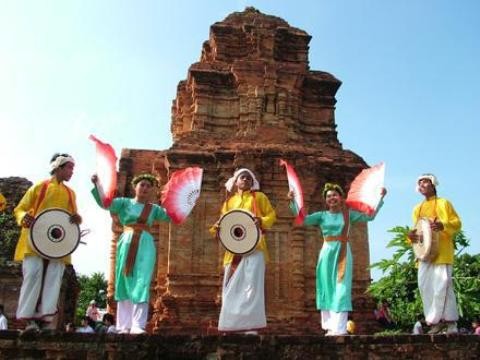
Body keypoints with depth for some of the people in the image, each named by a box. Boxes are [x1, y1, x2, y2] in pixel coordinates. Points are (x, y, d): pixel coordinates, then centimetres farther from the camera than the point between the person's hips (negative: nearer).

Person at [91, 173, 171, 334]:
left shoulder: (154, 208, 16)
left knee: (141, 285, -7)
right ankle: (123, 326, 7)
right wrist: (96, 185, -14)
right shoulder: (125, 203, 11)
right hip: (127, 244, 0)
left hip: (145, 246, 1)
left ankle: (137, 325, -8)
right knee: (124, 283, 2)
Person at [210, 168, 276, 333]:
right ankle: (232, 325, 11)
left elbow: (272, 215, 5)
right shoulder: (229, 201, 18)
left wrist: (261, 221, -16)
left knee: (251, 285, -9)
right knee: (231, 286, 3)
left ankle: (251, 326, -7)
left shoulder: (259, 197, 9)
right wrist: (217, 227, -5)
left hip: (254, 247, -4)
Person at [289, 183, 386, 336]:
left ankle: (339, 328, -8)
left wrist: (380, 198, -1)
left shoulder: (348, 214, 8)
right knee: (327, 288, 1)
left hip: (343, 253, -1)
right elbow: (302, 219, -3)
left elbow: (370, 216, 5)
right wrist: (292, 202, -12)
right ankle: (330, 327, 8)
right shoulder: (322, 215, 7)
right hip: (327, 253, 1)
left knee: (341, 290, -6)